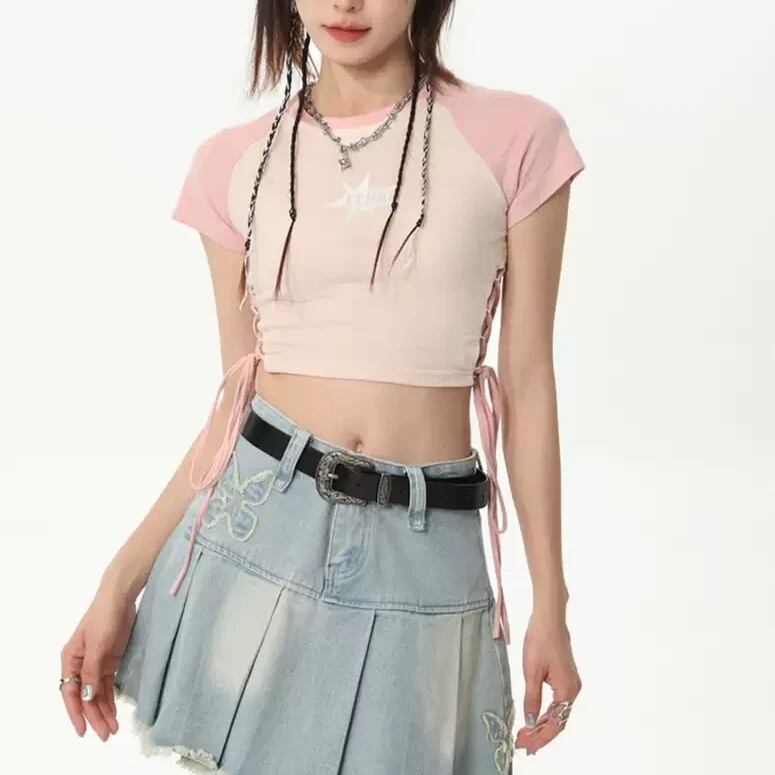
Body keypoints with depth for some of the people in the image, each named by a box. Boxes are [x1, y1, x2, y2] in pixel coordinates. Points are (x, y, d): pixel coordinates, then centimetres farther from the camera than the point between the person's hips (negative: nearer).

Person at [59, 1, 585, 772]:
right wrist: (120, 581, 2)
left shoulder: (514, 137, -3)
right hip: (262, 519, 2)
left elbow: (527, 382, 0)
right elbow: (235, 400, 6)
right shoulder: (234, 162, 3)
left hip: (423, 549, -1)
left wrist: (550, 602, 1)